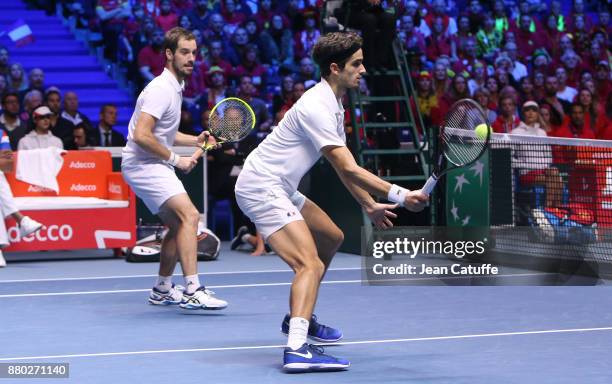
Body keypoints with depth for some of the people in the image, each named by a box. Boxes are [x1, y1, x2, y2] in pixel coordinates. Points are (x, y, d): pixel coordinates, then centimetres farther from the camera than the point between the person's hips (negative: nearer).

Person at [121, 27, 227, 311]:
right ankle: (192, 292, -27)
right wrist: (176, 160, -17)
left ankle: (162, 290, 28)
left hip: (155, 166, 11)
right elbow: (141, 136, -25)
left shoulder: (175, 88, 15)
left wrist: (196, 140, 11)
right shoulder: (161, 89, -17)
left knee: (177, 225, 15)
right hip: (143, 164, -11)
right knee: (189, 215, -22)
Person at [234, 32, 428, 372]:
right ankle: (297, 350, -37)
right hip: (261, 188, -11)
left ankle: (299, 318, 34)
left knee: (332, 237, 24)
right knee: (310, 265, -23)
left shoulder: (332, 106, 11)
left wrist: (369, 206, 14)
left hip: (280, 190, 11)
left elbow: (344, 168, 18)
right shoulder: (316, 108, -22)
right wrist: (400, 195, -28)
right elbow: (349, 168, -26)